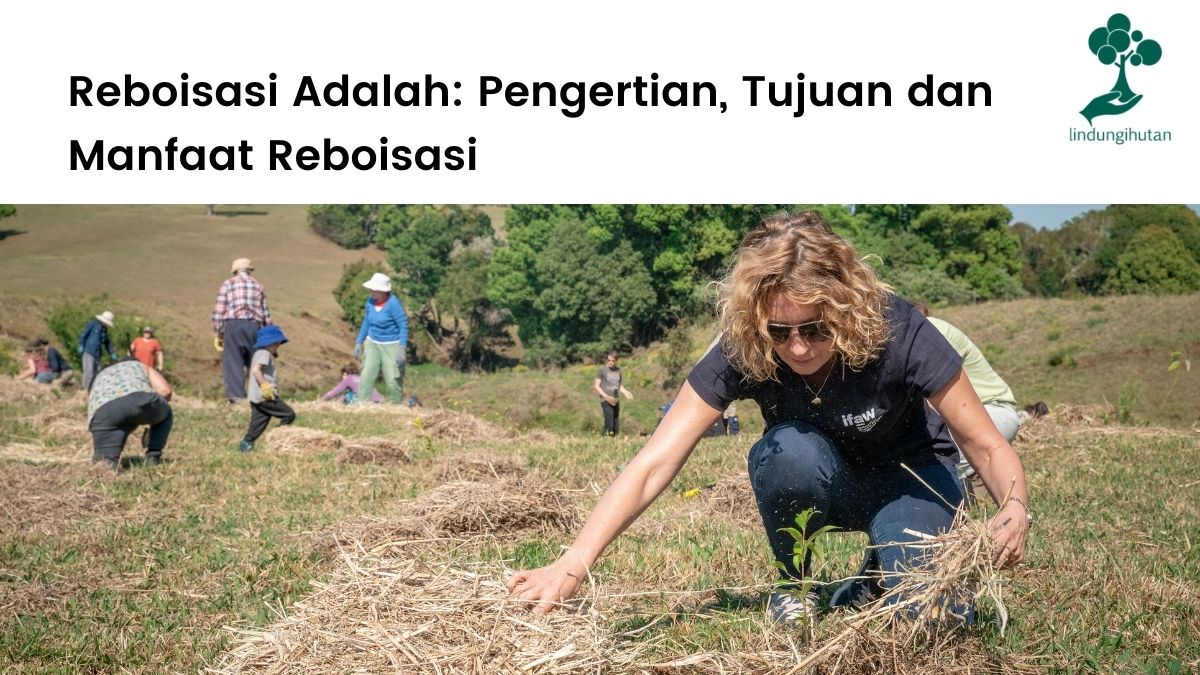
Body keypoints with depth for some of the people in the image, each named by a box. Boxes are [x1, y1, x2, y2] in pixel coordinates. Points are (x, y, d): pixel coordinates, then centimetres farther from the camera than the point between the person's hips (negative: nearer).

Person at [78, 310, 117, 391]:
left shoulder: (104, 329, 17)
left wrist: (112, 354, 22)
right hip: (89, 352, -7)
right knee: (89, 372, -11)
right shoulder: (93, 324, -3)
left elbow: (107, 343, 25)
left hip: (97, 354, 7)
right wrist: (81, 346, -12)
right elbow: (83, 335, -6)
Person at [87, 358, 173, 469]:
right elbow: (165, 390, 21)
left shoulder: (99, 380, 45)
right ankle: (152, 457, 21)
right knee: (166, 414, 34)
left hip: (104, 410, 2)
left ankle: (106, 461, -19)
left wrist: (96, 456, 50)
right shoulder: (141, 367, 39)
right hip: (139, 400, -1)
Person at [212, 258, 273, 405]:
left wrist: (217, 335, 7)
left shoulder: (227, 284, 9)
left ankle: (235, 395, -10)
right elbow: (266, 313, 15)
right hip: (254, 326, 2)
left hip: (233, 326, -2)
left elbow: (218, 311, 2)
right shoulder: (258, 286, 17)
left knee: (232, 363, -2)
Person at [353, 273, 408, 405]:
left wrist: (402, 349, -22)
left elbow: (404, 326, -16)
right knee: (366, 377, -2)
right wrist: (359, 343, 15)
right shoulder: (370, 300, -2)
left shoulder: (393, 304, -20)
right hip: (372, 344, 5)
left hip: (391, 345, -5)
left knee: (392, 381, -2)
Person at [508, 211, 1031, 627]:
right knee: (790, 449, -35)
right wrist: (572, 566, -45)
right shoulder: (741, 353, -28)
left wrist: (1013, 509, -46)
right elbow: (653, 464, -33)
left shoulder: (897, 332, -32)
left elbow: (988, 448, -23)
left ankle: (879, 572, 8)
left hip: (909, 476, -1)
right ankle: (794, 584, -7)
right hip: (815, 484, 1)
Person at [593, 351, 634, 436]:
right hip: (606, 401, -6)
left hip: (616, 401, 6)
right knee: (609, 425, -16)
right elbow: (596, 386, -5)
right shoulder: (602, 370, -5)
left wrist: (625, 392, 3)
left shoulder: (618, 370, 11)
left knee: (616, 428, 6)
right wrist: (606, 396, -17)